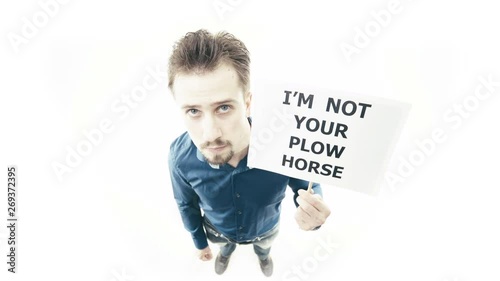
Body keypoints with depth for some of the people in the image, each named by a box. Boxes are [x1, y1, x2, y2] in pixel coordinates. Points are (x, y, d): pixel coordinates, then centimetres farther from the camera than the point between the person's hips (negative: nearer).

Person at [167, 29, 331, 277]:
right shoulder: (180, 156, -36)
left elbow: (307, 188, -21)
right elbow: (187, 205, -13)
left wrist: (312, 214, -46)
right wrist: (199, 242, 5)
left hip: (265, 227, 0)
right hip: (219, 230, 1)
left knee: (264, 244, 37)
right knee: (225, 243, 38)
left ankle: (263, 253, 77)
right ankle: (227, 250, 78)